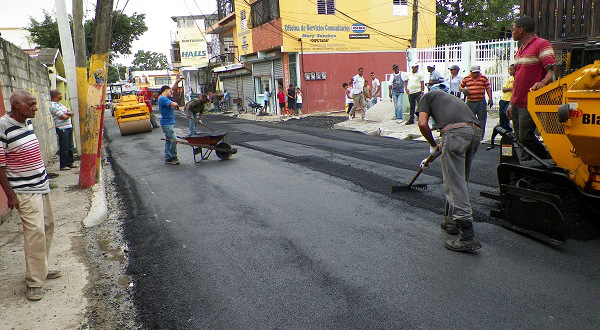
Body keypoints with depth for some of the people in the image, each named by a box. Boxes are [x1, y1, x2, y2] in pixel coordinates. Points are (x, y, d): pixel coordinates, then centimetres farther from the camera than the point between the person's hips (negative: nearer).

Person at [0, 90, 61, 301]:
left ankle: (42, 269, 30)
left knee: (47, 226, 15)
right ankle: (34, 283, 1)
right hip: (25, 192, -9)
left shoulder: (27, 122, 6)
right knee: (35, 232, -10)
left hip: (41, 185, 9)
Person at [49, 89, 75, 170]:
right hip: (62, 129, -9)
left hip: (68, 127, 9)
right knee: (64, 148, -4)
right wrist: (69, 114, 2)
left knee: (70, 147, 14)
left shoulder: (59, 104, 17)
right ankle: (63, 165, 4)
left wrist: (66, 113, -10)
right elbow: (64, 117, -18)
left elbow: (71, 113, 11)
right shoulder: (53, 106, -13)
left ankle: (70, 163, 23)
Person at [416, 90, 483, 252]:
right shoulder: (453, 98, 41)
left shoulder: (428, 96, 23)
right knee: (458, 179, 20)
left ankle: (467, 235, -11)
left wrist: (433, 146, 21)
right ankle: (451, 221, 30)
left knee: (455, 183, -7)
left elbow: (423, 124, 5)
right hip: (476, 131, 7)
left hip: (455, 132, -7)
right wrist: (430, 159, 53)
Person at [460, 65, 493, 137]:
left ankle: (481, 134, 11)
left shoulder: (484, 78, 6)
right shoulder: (466, 79, 7)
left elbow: (488, 88, 6)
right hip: (470, 102, 0)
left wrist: (490, 99, -2)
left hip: (481, 102, 0)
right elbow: (461, 87, 16)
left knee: (482, 118, 3)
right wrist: (463, 89, -9)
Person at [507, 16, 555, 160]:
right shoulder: (520, 49, 21)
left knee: (525, 137, -9)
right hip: (516, 104, 9)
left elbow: (552, 71, -16)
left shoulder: (541, 44, -7)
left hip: (530, 104, -8)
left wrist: (543, 83, -38)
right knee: (520, 138, 8)